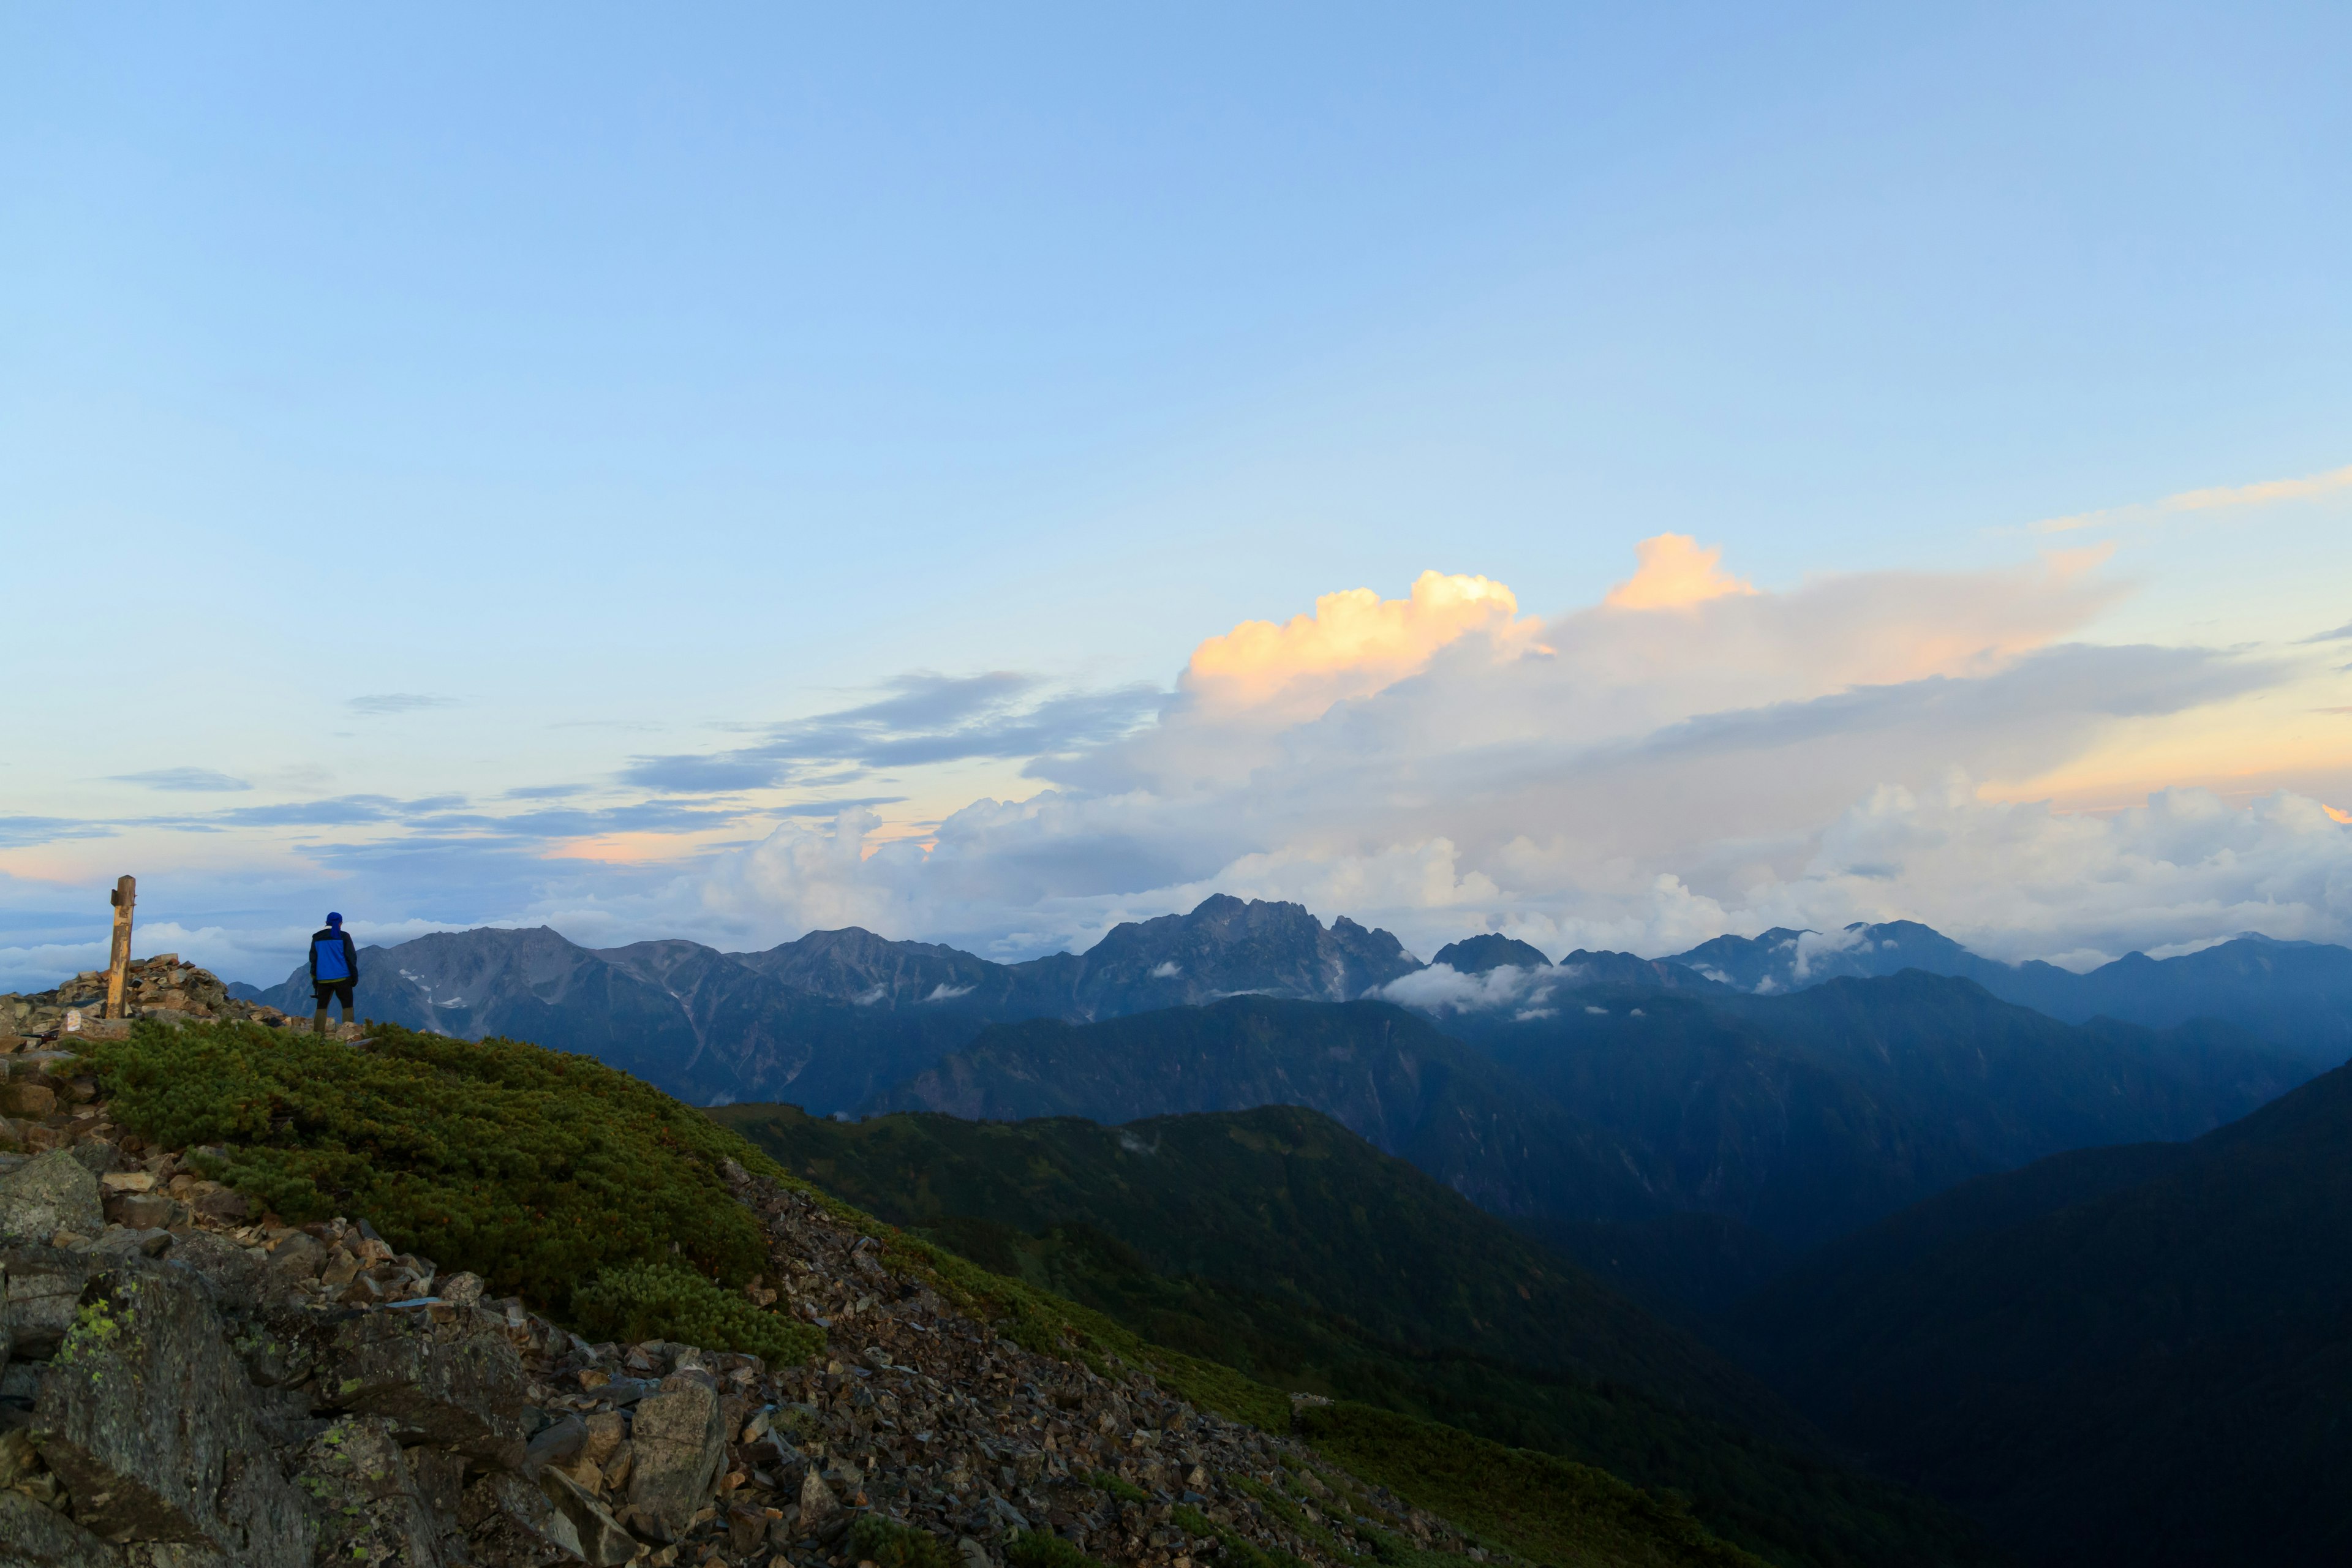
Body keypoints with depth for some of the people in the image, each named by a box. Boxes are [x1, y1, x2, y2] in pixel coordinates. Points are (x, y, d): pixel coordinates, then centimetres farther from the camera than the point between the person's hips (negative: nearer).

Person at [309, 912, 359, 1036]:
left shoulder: (316, 937, 8)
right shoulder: (343, 936, -2)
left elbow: (313, 959, 10)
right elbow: (351, 957, -3)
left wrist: (314, 978, 15)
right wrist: (355, 976, 3)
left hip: (323, 978, 3)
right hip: (342, 977, -3)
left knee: (322, 1006, 10)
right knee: (347, 1005, 2)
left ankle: (317, 1033, 2)